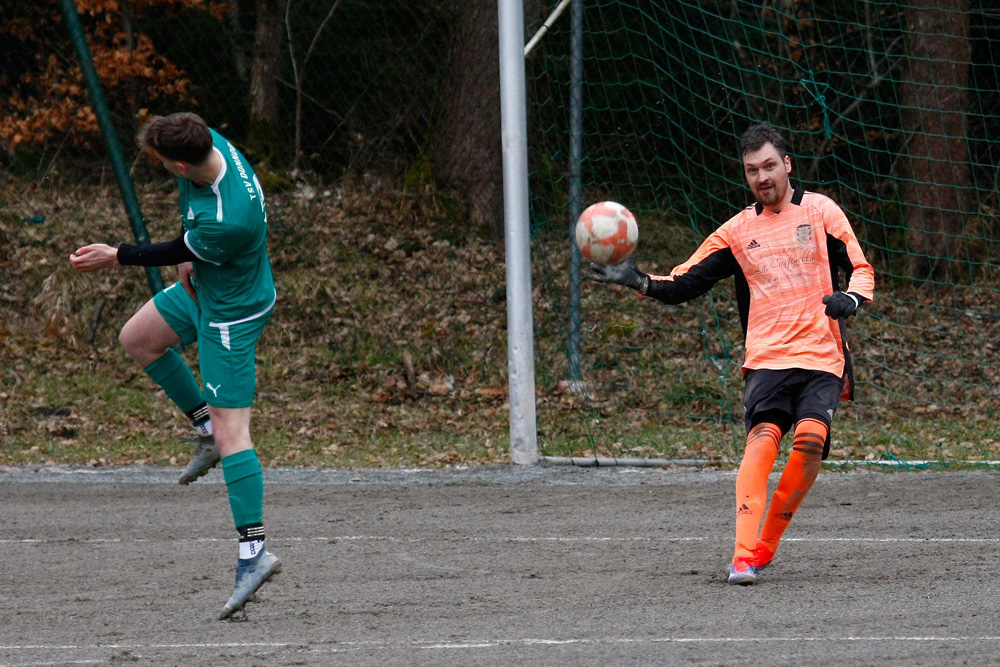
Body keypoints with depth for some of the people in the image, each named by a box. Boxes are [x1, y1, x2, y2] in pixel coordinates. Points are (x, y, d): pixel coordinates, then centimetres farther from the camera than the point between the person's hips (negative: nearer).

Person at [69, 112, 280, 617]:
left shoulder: (229, 220, -40)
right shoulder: (208, 143, -17)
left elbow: (180, 253, -19)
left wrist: (117, 257, -6)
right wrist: (190, 260, 4)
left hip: (230, 314, -9)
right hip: (204, 289, 9)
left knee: (230, 430, -9)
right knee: (136, 338, 24)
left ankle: (253, 552, -9)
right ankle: (206, 428, 32)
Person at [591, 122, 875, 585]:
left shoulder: (819, 210, 10)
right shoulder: (738, 231, 15)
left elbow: (861, 270, 8)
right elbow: (685, 283, 14)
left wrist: (851, 297, -15)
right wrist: (639, 282, -4)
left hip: (822, 357, -1)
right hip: (767, 358, 1)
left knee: (811, 438, -24)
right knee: (763, 436, -24)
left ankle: (766, 544, -9)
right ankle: (744, 555, -33)